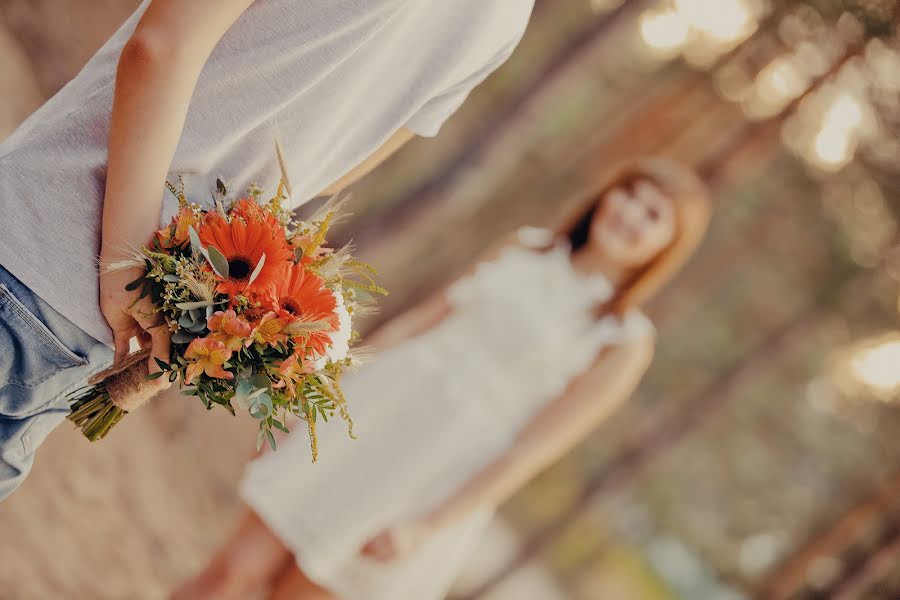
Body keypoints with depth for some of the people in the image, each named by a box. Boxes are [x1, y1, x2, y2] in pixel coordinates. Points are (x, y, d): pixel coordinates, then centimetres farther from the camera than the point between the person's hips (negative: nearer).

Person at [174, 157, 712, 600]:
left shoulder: (625, 340, -8)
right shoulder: (529, 250, 7)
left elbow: (531, 451, -11)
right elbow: (421, 319, 13)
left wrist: (427, 527, -15)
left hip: (433, 482, -3)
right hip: (372, 413, 4)